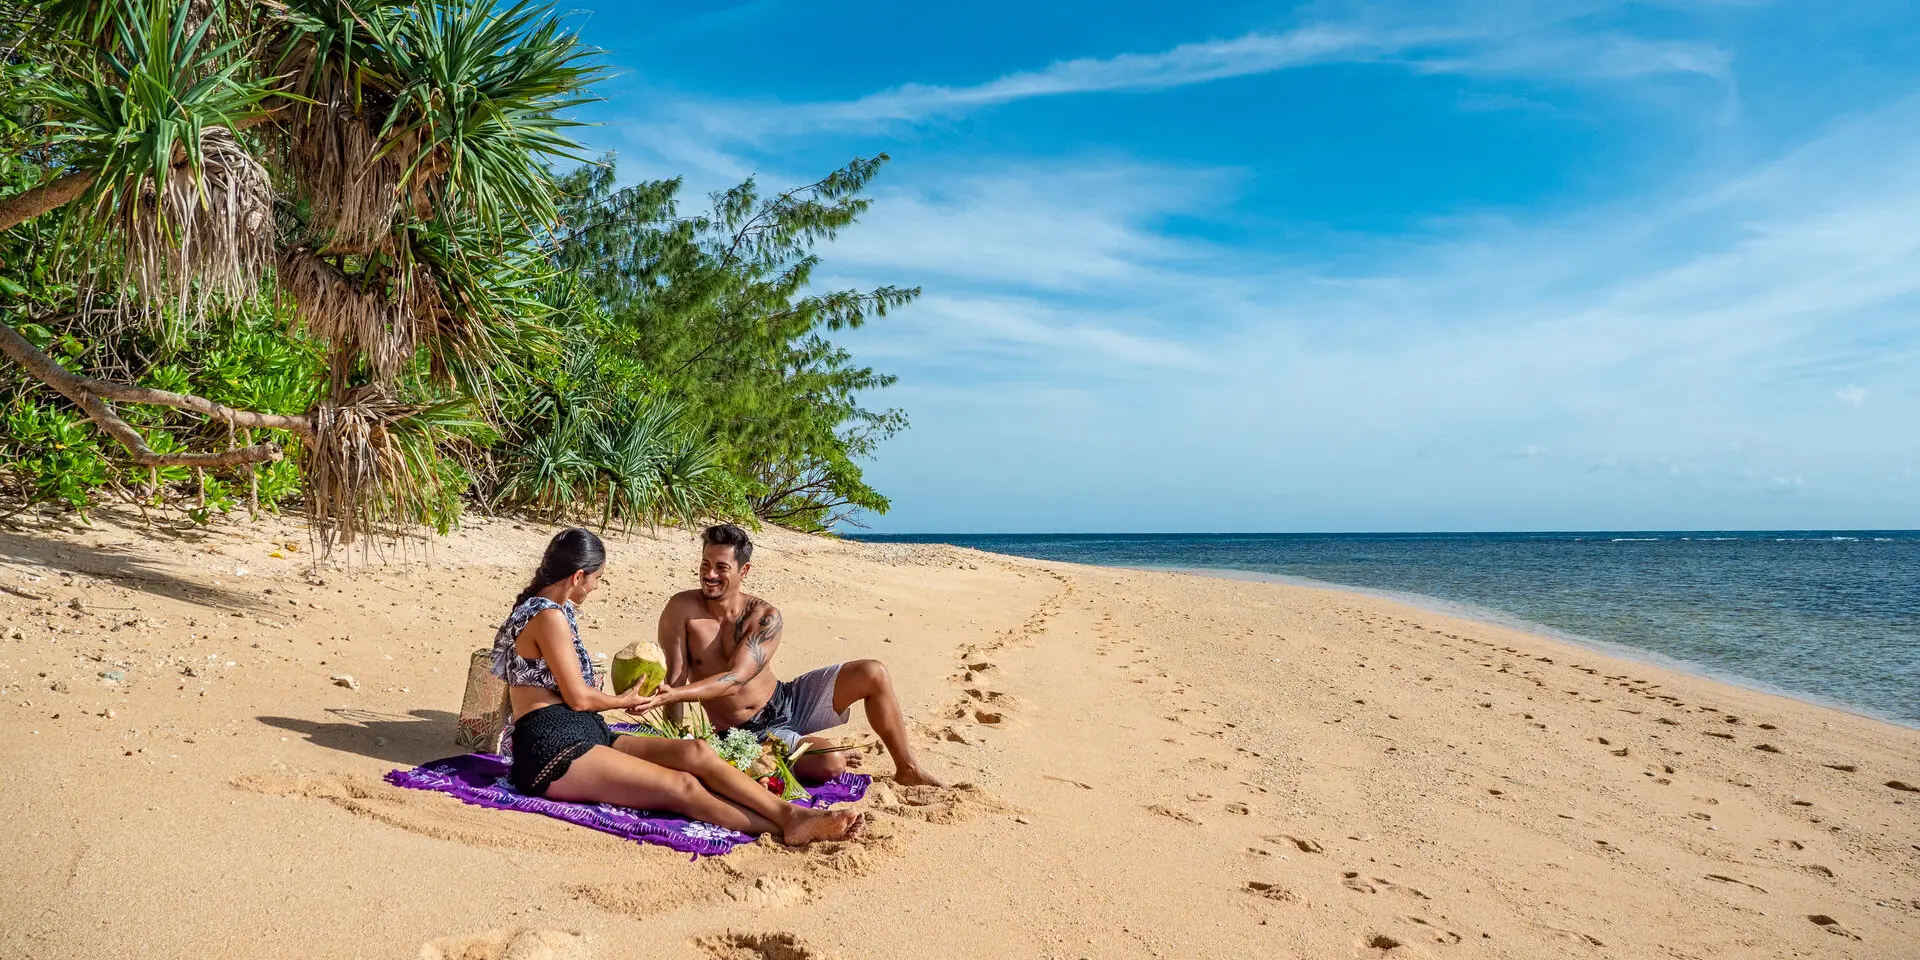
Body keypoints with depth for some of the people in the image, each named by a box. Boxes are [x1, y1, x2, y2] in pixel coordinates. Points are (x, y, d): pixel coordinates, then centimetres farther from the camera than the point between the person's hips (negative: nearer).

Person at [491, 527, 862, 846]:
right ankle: (788, 828, -26)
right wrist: (625, 701, 6)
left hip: (586, 735, 9)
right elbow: (578, 698, -12)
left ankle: (791, 814, -23)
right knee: (682, 786, -22)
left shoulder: (539, 609, 19)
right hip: (553, 753, -9)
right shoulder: (550, 616, -12)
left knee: (695, 752, -12)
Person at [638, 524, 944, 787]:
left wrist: (672, 695, -42)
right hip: (750, 734, -4)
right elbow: (675, 678, -19)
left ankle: (907, 769, 10)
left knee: (873, 674, -7)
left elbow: (735, 679, -27)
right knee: (829, 763, -29)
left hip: (786, 702, 4)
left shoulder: (765, 617, -14)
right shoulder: (682, 608, -18)